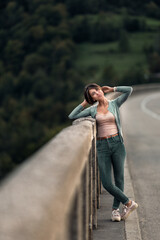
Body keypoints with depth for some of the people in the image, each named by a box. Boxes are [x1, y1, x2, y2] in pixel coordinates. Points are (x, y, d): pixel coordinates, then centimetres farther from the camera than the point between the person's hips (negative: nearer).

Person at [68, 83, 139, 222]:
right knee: (107, 183, -7)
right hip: (102, 146, 1)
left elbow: (129, 90, -6)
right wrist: (84, 103, 8)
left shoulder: (114, 104, 5)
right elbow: (72, 116, 6)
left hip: (117, 144, -1)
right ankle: (128, 203, 10)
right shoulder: (92, 109, 9)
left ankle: (115, 209, 21)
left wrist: (111, 89, 5)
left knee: (119, 179, 5)